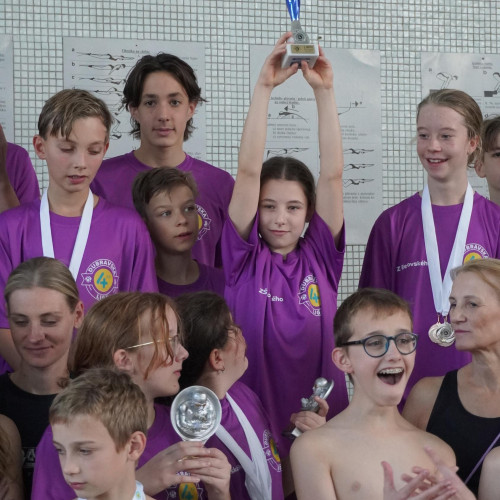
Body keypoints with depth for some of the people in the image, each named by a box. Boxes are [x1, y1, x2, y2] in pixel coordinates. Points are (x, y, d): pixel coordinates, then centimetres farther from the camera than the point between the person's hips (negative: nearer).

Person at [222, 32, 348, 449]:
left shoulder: (320, 257, 0)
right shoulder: (245, 259, -4)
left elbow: (332, 173, -8)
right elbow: (248, 170, -12)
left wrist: (324, 90, -13)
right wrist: (265, 87, -18)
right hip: (253, 424, -1)